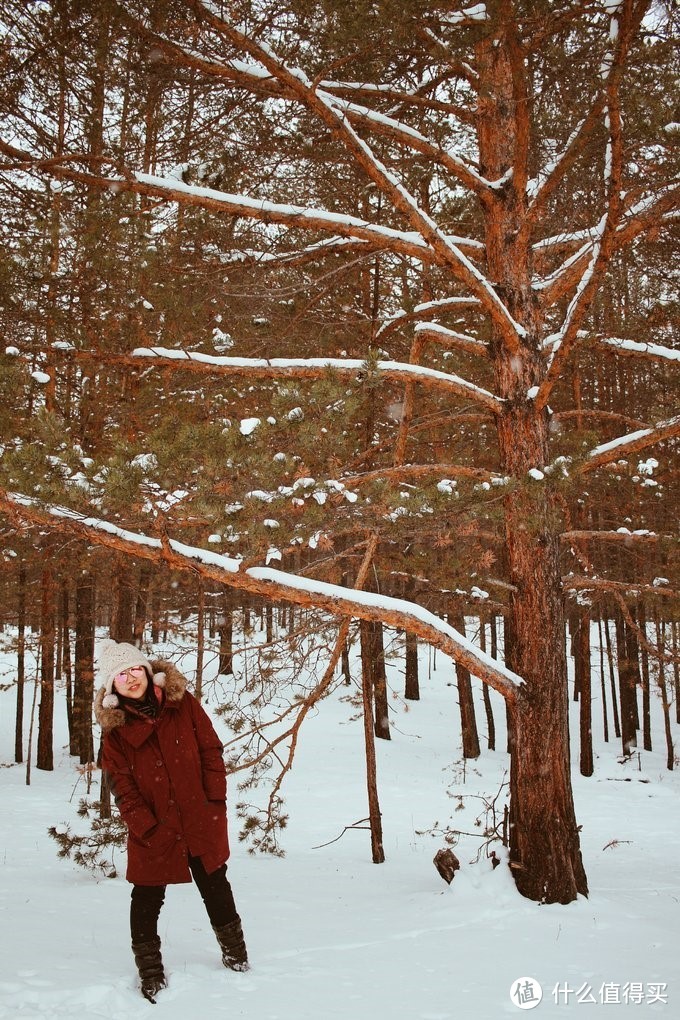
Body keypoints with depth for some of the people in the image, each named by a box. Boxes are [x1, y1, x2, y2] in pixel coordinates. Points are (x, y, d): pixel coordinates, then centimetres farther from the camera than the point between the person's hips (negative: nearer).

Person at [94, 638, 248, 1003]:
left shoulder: (182, 702, -5)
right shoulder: (115, 728, -6)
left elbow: (211, 750, -2)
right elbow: (122, 785, -7)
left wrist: (216, 801, -7)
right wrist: (145, 828, -13)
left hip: (201, 819, 1)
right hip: (152, 829, -1)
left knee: (215, 888, 16)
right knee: (147, 898, 8)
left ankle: (235, 954, 36)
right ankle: (150, 972, 27)